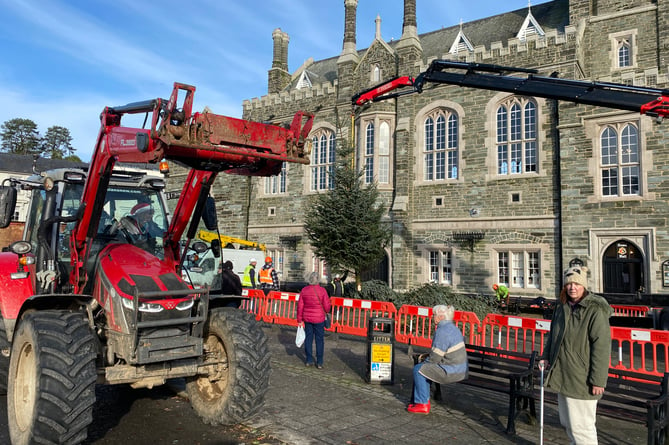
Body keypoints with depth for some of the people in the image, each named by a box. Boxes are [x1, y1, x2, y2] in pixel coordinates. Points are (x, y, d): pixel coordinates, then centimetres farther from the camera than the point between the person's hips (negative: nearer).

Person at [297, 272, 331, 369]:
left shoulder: (304, 290, -5)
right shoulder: (322, 290, -14)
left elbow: (300, 306, 0)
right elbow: (327, 306, -10)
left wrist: (299, 320, 9)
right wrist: (327, 311, 14)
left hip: (307, 318, 3)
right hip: (319, 318, -3)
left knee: (308, 338, 13)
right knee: (319, 339, 7)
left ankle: (309, 360, 20)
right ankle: (319, 362, 12)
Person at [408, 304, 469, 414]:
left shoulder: (442, 331, -21)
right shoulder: (451, 327, 11)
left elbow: (435, 357, -19)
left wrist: (426, 360, 1)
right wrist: (428, 355, 13)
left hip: (452, 372, -10)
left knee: (418, 369, -4)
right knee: (424, 367, 19)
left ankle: (422, 404, 3)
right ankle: (424, 400, 23)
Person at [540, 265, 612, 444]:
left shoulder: (595, 310, -16)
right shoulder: (562, 306, 9)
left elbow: (602, 347, -19)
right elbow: (553, 334, 22)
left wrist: (598, 380, -20)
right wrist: (546, 356, 12)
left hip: (582, 380, -8)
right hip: (562, 376, 8)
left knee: (580, 425, 0)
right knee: (567, 422, 21)